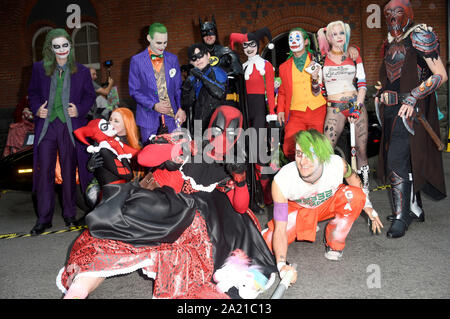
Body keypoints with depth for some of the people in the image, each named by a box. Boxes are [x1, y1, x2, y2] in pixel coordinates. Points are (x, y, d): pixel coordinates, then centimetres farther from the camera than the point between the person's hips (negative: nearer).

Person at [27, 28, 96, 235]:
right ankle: (44, 219, 10)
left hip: (70, 126, 0)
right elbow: (33, 92, 14)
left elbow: (90, 95, 10)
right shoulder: (39, 68, 8)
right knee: (44, 171, 0)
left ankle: (69, 214, 21)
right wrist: (36, 109, -4)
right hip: (46, 126, 1)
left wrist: (80, 109, -8)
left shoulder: (81, 71, 6)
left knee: (69, 172, 7)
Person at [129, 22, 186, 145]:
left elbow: (178, 88, 11)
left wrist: (181, 108, -5)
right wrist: (153, 105, -14)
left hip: (172, 116, 2)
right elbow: (134, 91, -1)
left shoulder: (173, 59, 8)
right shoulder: (136, 60, -1)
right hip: (148, 116, -2)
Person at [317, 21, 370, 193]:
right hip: (334, 108, -1)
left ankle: (364, 187, 13)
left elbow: (362, 83, 7)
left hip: (356, 104, 2)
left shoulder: (353, 55, 10)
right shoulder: (322, 58, 6)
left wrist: (357, 107, -5)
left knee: (361, 150, 1)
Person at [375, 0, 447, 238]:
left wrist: (412, 97, -20)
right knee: (406, 160, 13)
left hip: (411, 109, -8)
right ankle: (415, 208, 25)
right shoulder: (390, 44, 15)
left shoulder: (419, 36, -7)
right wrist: (383, 95, 13)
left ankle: (401, 217, -7)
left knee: (397, 159, -15)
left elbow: (441, 75, -13)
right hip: (392, 110, 8)